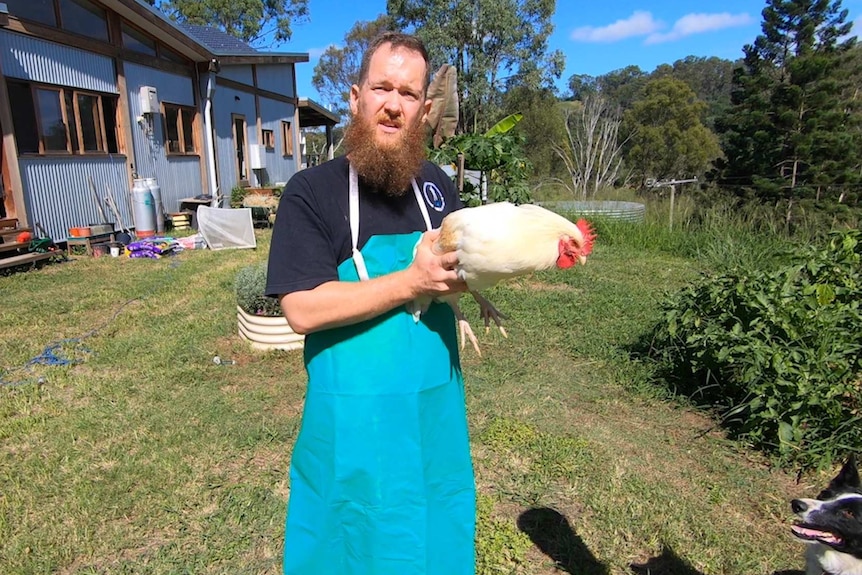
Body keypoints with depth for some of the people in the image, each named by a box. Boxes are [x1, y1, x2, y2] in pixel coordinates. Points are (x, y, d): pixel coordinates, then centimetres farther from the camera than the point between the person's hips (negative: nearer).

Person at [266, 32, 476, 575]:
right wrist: (411, 282, -23)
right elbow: (302, 310, -19)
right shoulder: (312, 191, -11)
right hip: (356, 417, -4)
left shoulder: (437, 185, 5)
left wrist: (461, 275, -7)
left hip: (436, 407, 5)